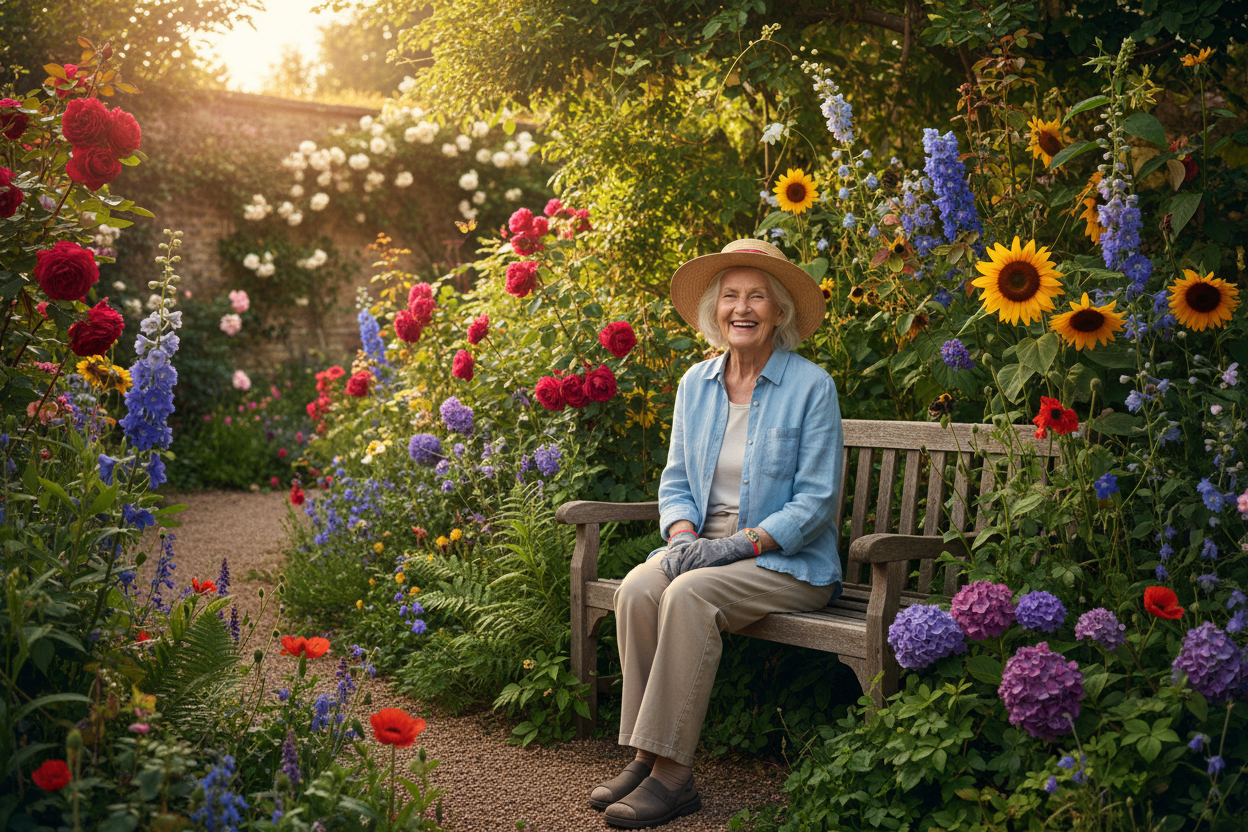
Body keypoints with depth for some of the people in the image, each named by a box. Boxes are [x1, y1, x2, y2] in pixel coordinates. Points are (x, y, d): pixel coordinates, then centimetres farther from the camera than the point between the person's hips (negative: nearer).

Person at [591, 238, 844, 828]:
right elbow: (676, 480, 13)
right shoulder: (696, 383, 10)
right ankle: (643, 755, -20)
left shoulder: (811, 386, -6)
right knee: (637, 588, -25)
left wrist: (738, 545, -20)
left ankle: (672, 773, -27)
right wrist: (685, 535, -9)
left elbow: (815, 500, -10)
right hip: (708, 549, 5)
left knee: (689, 595, -32)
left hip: (788, 561, -5)